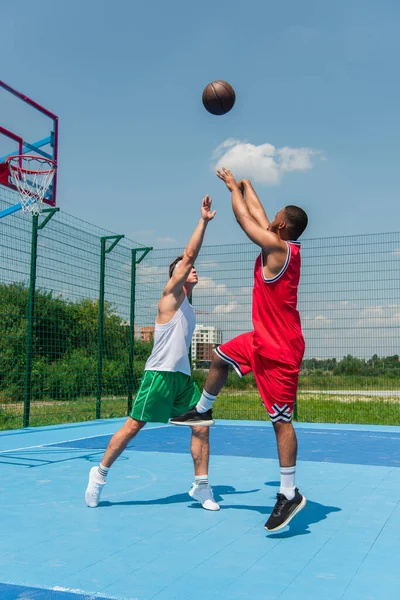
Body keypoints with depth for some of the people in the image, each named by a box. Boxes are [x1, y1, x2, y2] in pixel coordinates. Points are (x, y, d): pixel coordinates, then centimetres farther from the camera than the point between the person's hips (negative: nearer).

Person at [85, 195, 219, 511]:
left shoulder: (187, 307, 19)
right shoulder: (171, 296, -3)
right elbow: (189, 255, -13)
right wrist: (204, 221, -12)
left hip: (183, 377, 8)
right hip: (160, 374, -8)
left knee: (202, 427, 0)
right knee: (133, 426, -3)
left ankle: (201, 486, 9)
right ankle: (100, 473, 14)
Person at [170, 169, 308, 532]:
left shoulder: (276, 247, -20)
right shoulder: (283, 246, 6)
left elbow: (244, 217, -10)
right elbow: (257, 213, 20)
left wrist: (233, 186, 8)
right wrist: (244, 184, 31)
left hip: (281, 348, -10)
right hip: (264, 339, 10)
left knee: (281, 419, -6)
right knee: (221, 357, 25)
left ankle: (290, 495, 2)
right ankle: (203, 411, 44)